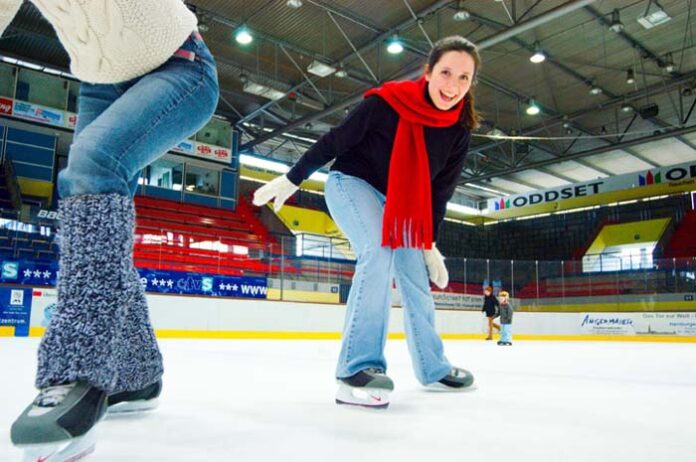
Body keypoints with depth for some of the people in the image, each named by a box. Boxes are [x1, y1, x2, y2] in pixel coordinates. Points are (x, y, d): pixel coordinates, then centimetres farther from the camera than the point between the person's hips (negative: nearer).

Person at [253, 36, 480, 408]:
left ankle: (434, 369, 21)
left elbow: (440, 189, 1)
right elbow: (333, 142, -15)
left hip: (396, 202, 6)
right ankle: (358, 366, -25)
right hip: (352, 183, -5)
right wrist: (290, 180, -8)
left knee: (416, 278, 5)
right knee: (379, 249, -29)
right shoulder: (386, 102, -26)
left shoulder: (458, 131, -10)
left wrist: (428, 244, 4)